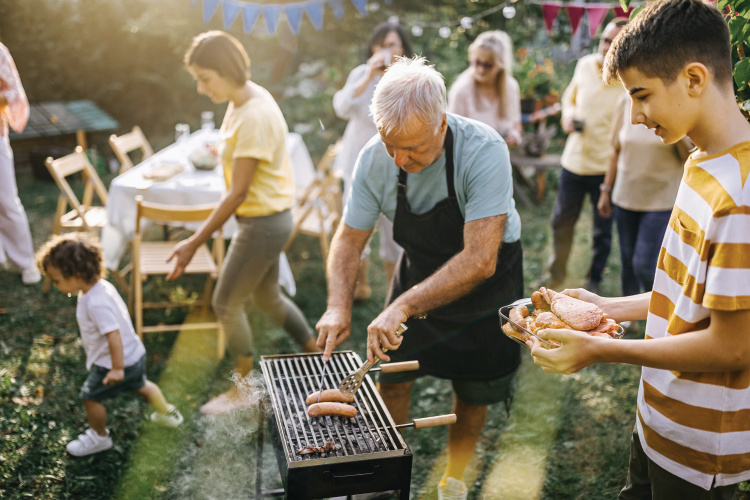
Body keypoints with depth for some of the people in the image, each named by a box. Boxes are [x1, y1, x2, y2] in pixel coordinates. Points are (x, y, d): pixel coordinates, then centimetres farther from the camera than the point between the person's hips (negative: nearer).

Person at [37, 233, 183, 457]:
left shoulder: (96, 303, -32)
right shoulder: (102, 286, -3)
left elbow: (113, 335, -34)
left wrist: (117, 369, -27)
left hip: (116, 362, -9)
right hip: (135, 354, 10)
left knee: (91, 396, 9)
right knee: (140, 385, 31)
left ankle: (99, 437, 30)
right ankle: (167, 413, 50)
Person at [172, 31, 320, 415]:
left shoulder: (254, 116, -26)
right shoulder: (246, 99, 3)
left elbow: (237, 192, -25)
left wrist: (194, 243, -22)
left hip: (262, 223, -10)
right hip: (269, 218, 10)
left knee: (226, 304, 4)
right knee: (267, 297, 22)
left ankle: (244, 389, 23)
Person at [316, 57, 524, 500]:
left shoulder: (483, 151, -34)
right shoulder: (375, 158, -20)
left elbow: (480, 260, -38)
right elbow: (350, 239, -10)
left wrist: (404, 306, -43)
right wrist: (339, 306, -25)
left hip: (485, 280, -3)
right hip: (421, 270, 3)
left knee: (475, 390, 9)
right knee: (393, 375, 6)